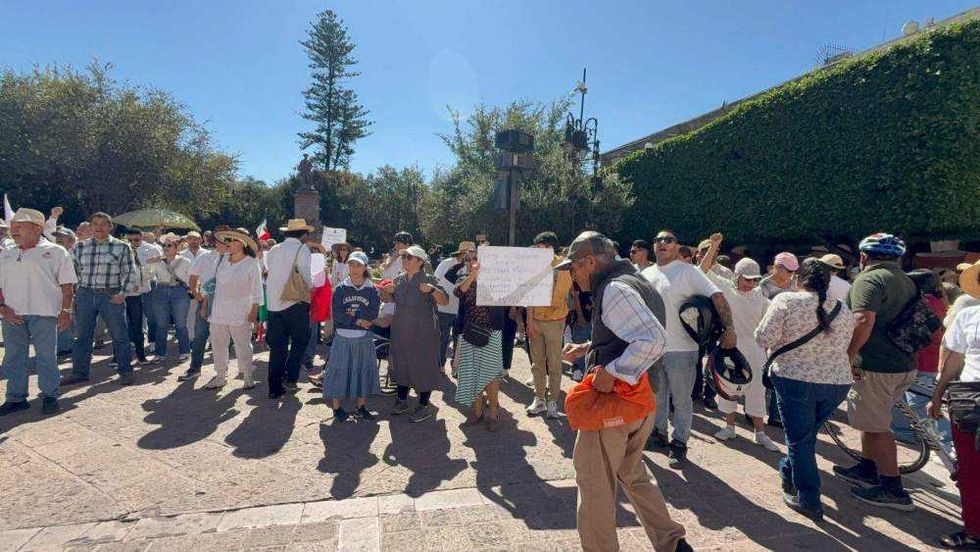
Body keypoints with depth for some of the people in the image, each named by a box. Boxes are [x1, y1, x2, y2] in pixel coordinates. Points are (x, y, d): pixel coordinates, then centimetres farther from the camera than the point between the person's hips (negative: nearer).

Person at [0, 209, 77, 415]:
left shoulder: (55, 251, 1)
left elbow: (67, 284, -2)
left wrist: (65, 311, -8)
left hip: (44, 314, -4)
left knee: (46, 357, 2)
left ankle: (50, 396, 13)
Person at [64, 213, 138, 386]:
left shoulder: (121, 246, 0)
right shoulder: (80, 246, 9)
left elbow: (130, 272, 0)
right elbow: (74, 270, 18)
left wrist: (123, 293, -9)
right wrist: (72, 293, 10)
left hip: (111, 296, -3)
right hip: (84, 294, 4)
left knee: (119, 335, 0)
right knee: (82, 336, 11)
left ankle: (125, 371, 11)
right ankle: (79, 372, 23)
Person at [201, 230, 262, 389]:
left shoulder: (251, 264, -6)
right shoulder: (223, 260, 8)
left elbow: (257, 291, -7)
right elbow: (213, 282, 15)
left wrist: (254, 311, -12)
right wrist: (205, 301, 12)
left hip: (240, 313, -5)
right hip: (218, 311, 5)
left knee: (243, 345, 2)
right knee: (218, 344, 10)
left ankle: (248, 376, 15)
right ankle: (220, 376, 24)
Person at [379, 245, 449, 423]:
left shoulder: (428, 280, -11)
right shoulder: (399, 280, 6)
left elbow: (444, 301, -18)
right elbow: (394, 299, 21)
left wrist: (433, 289, -36)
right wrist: (386, 292, 0)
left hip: (423, 331, -6)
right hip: (400, 330, 6)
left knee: (423, 365, 2)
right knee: (401, 363, 15)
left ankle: (424, 405, 16)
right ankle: (402, 400, 32)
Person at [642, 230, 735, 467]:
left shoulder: (688, 271, -7)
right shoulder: (646, 274, 10)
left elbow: (717, 296, -15)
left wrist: (729, 328, -26)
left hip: (681, 349, -5)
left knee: (681, 399, 6)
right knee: (656, 395, 19)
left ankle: (679, 443, 20)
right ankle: (658, 433, 36)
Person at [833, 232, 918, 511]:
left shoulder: (869, 279, -15)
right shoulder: (907, 281, 14)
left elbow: (864, 321, -29)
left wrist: (847, 357, -21)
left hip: (876, 367, -9)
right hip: (904, 365, 9)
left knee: (877, 427, 2)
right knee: (873, 420, 22)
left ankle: (893, 490, 9)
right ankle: (867, 470, 33)